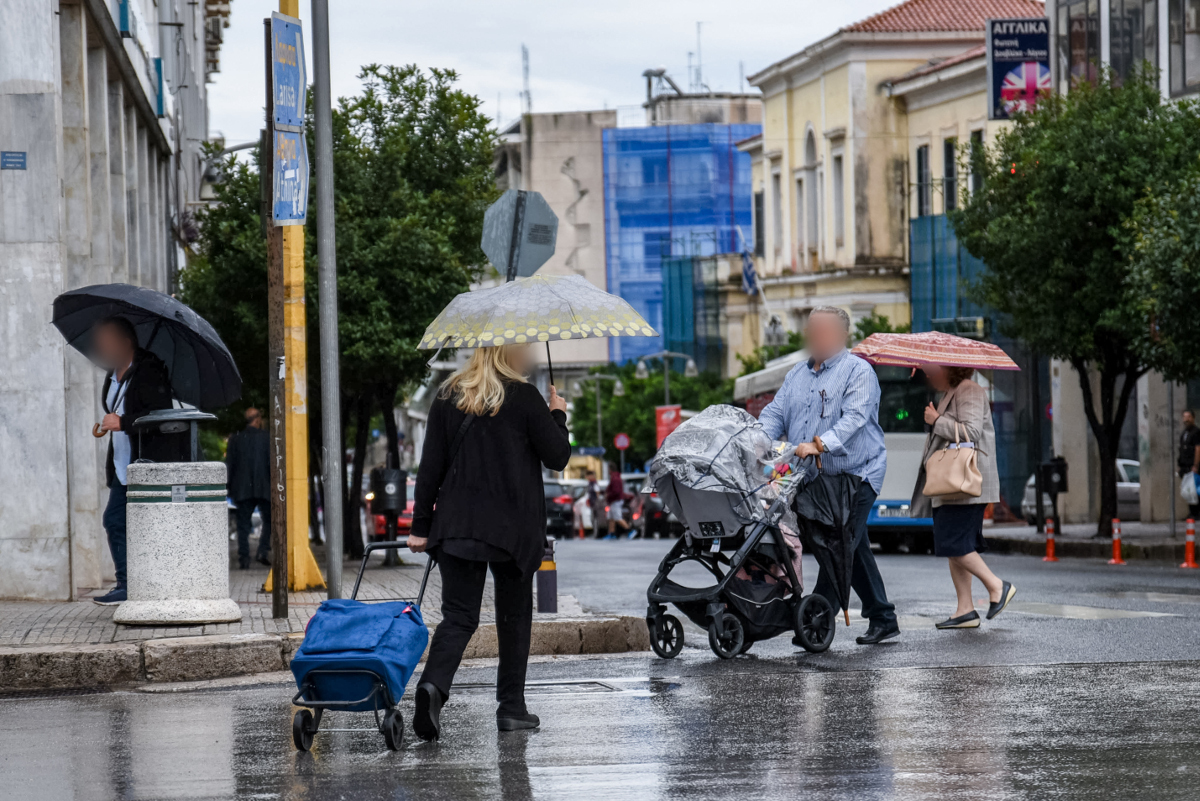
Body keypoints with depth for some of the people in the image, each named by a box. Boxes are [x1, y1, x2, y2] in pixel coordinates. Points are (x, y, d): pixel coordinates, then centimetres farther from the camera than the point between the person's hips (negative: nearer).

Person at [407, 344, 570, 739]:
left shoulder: (447, 398, 5)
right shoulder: (524, 397, -7)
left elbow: (430, 467, 5)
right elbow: (558, 457, -3)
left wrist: (421, 527, 8)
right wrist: (557, 414, 15)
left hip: (456, 525, 3)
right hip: (513, 528, -3)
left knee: (458, 616, 1)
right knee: (514, 614, 13)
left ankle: (433, 685, -25)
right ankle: (511, 707, 16)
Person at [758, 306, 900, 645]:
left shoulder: (858, 372, -7)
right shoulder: (797, 375, 16)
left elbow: (854, 418, -21)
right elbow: (776, 413, 9)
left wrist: (820, 444, -36)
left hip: (856, 474, -7)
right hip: (814, 477, 7)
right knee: (855, 549, 12)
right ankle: (883, 620, 19)